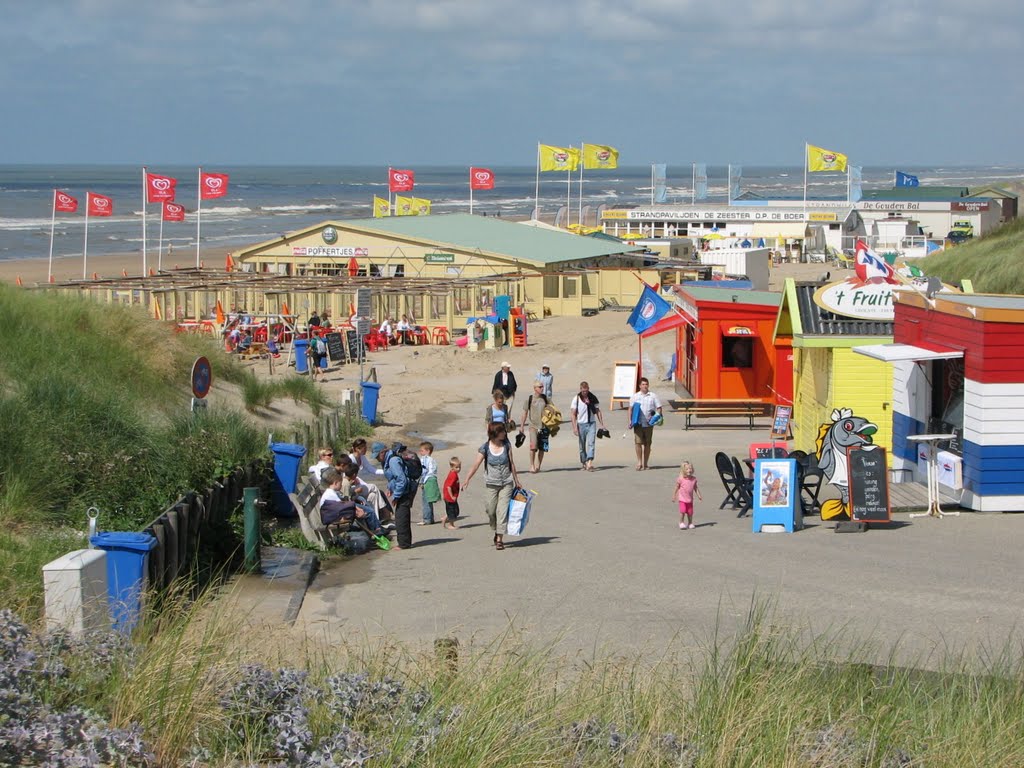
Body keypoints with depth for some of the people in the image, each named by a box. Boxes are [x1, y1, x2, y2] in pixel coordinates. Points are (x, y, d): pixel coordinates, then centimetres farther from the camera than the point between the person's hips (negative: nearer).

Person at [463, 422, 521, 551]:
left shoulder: (506, 445, 0)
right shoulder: (485, 448, -7)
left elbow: (511, 463, 8)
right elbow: (476, 465, -10)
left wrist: (516, 481, 12)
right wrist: (467, 480, -21)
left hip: (506, 483, 1)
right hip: (491, 484, -1)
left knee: (502, 510, -7)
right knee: (490, 510, 4)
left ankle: (500, 539, -5)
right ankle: (496, 531, 30)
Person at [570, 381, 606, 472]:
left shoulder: (593, 398, 3)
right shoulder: (576, 399, -3)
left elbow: (598, 411, 10)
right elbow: (572, 414, -5)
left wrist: (602, 425, 6)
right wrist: (575, 427, -14)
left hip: (591, 423, 0)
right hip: (581, 424, 0)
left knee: (591, 443, -14)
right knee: (582, 445, 7)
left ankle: (589, 463, -23)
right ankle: (583, 462, 24)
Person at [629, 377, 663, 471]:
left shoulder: (653, 396, 6)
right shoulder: (635, 396, 8)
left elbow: (659, 408, 7)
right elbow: (631, 409, 11)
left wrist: (658, 417, -10)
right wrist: (630, 420, 1)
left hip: (649, 423, 1)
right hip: (638, 423, -1)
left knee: (647, 444, 6)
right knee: (638, 442, -10)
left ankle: (645, 463, 14)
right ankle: (639, 462, -4)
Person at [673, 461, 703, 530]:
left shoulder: (693, 479, -1)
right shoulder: (680, 479, -11)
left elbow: (695, 488, 10)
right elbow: (676, 488, -3)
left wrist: (699, 495, 5)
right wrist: (674, 496, -1)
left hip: (690, 499, 3)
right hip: (682, 499, -3)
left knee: (690, 512, 8)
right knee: (682, 511, -12)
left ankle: (690, 523, 24)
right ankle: (681, 523, 4)